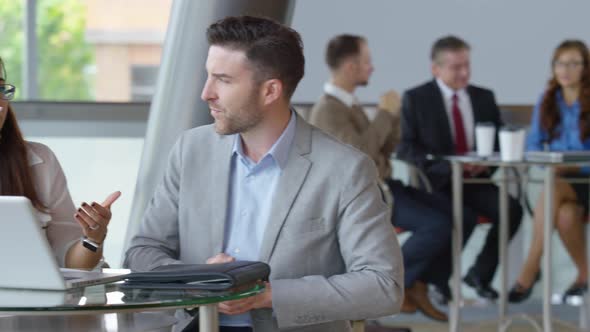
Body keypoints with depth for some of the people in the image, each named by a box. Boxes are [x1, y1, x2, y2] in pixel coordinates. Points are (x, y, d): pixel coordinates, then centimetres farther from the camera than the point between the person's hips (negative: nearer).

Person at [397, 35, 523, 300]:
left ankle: (480, 273, -3)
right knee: (465, 218, -34)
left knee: (512, 210, -24)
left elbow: (500, 142, 15)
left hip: (476, 180, 4)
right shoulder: (415, 99, 1)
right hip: (436, 182, -4)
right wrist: (449, 164, -20)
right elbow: (405, 148, -7)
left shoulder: (484, 98, 14)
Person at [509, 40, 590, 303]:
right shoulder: (547, 101, 11)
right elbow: (532, 145, 8)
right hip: (560, 178, 3)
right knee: (565, 215, -33)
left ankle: (530, 269, -30)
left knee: (553, 188, -35)